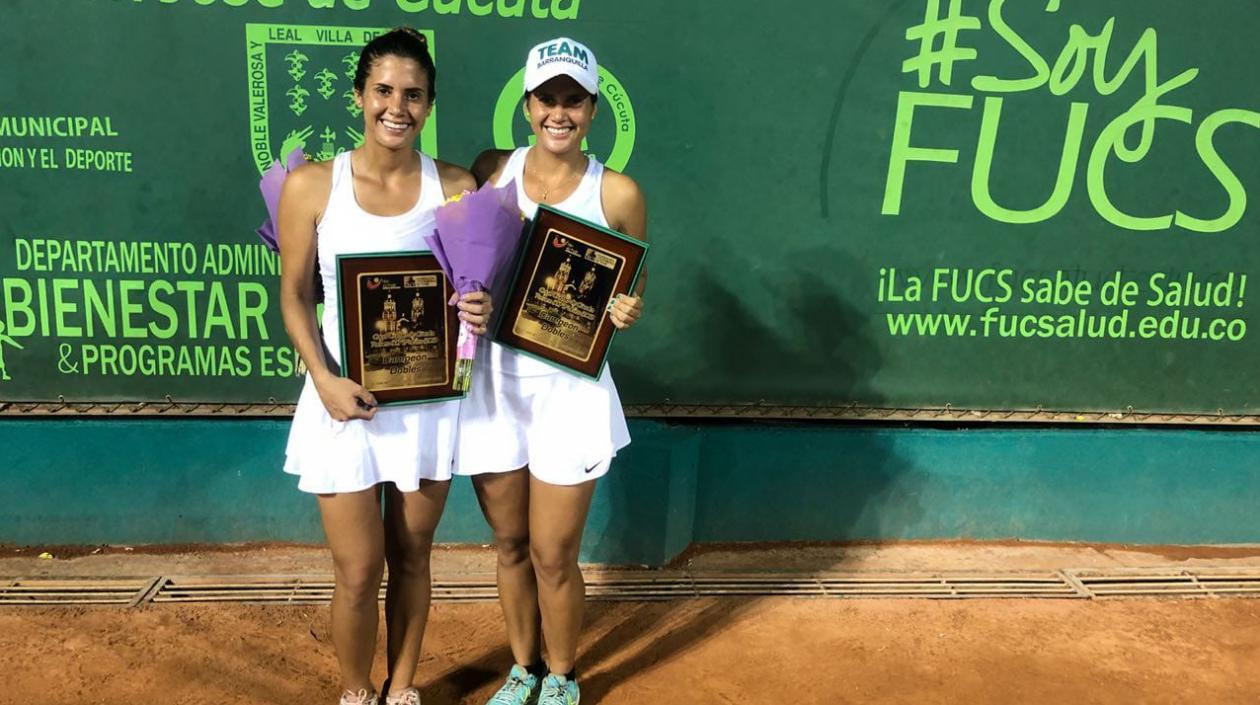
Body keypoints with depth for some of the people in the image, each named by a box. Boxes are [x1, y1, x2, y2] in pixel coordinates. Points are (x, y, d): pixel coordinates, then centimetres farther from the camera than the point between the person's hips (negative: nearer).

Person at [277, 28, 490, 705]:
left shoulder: (455, 186, -2)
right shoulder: (310, 185, -5)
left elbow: (474, 282, 6)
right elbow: (294, 297, -1)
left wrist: (480, 308, -18)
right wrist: (324, 379, -14)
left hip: (428, 400, 1)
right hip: (345, 398, -1)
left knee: (411, 557, 15)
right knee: (359, 573, 5)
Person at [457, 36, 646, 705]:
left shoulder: (617, 193, -6)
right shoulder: (492, 171, 1)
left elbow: (631, 293, 2)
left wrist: (625, 312, -18)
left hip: (569, 388, -2)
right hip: (491, 381, 3)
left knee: (553, 555, 6)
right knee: (510, 544, 16)